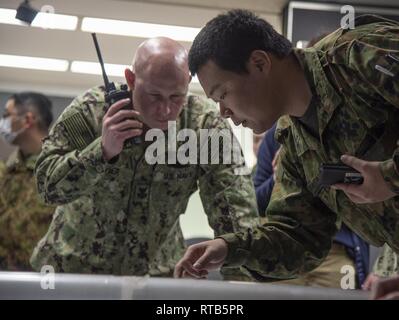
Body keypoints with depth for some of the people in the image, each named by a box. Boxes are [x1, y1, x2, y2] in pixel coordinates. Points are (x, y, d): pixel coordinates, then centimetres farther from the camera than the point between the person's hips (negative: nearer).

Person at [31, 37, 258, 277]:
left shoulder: (207, 125, -13)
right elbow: (48, 185, -17)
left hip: (157, 271, 1)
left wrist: (240, 273, -32)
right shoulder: (90, 110, -15)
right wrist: (103, 150, -32)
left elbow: (236, 210, -18)